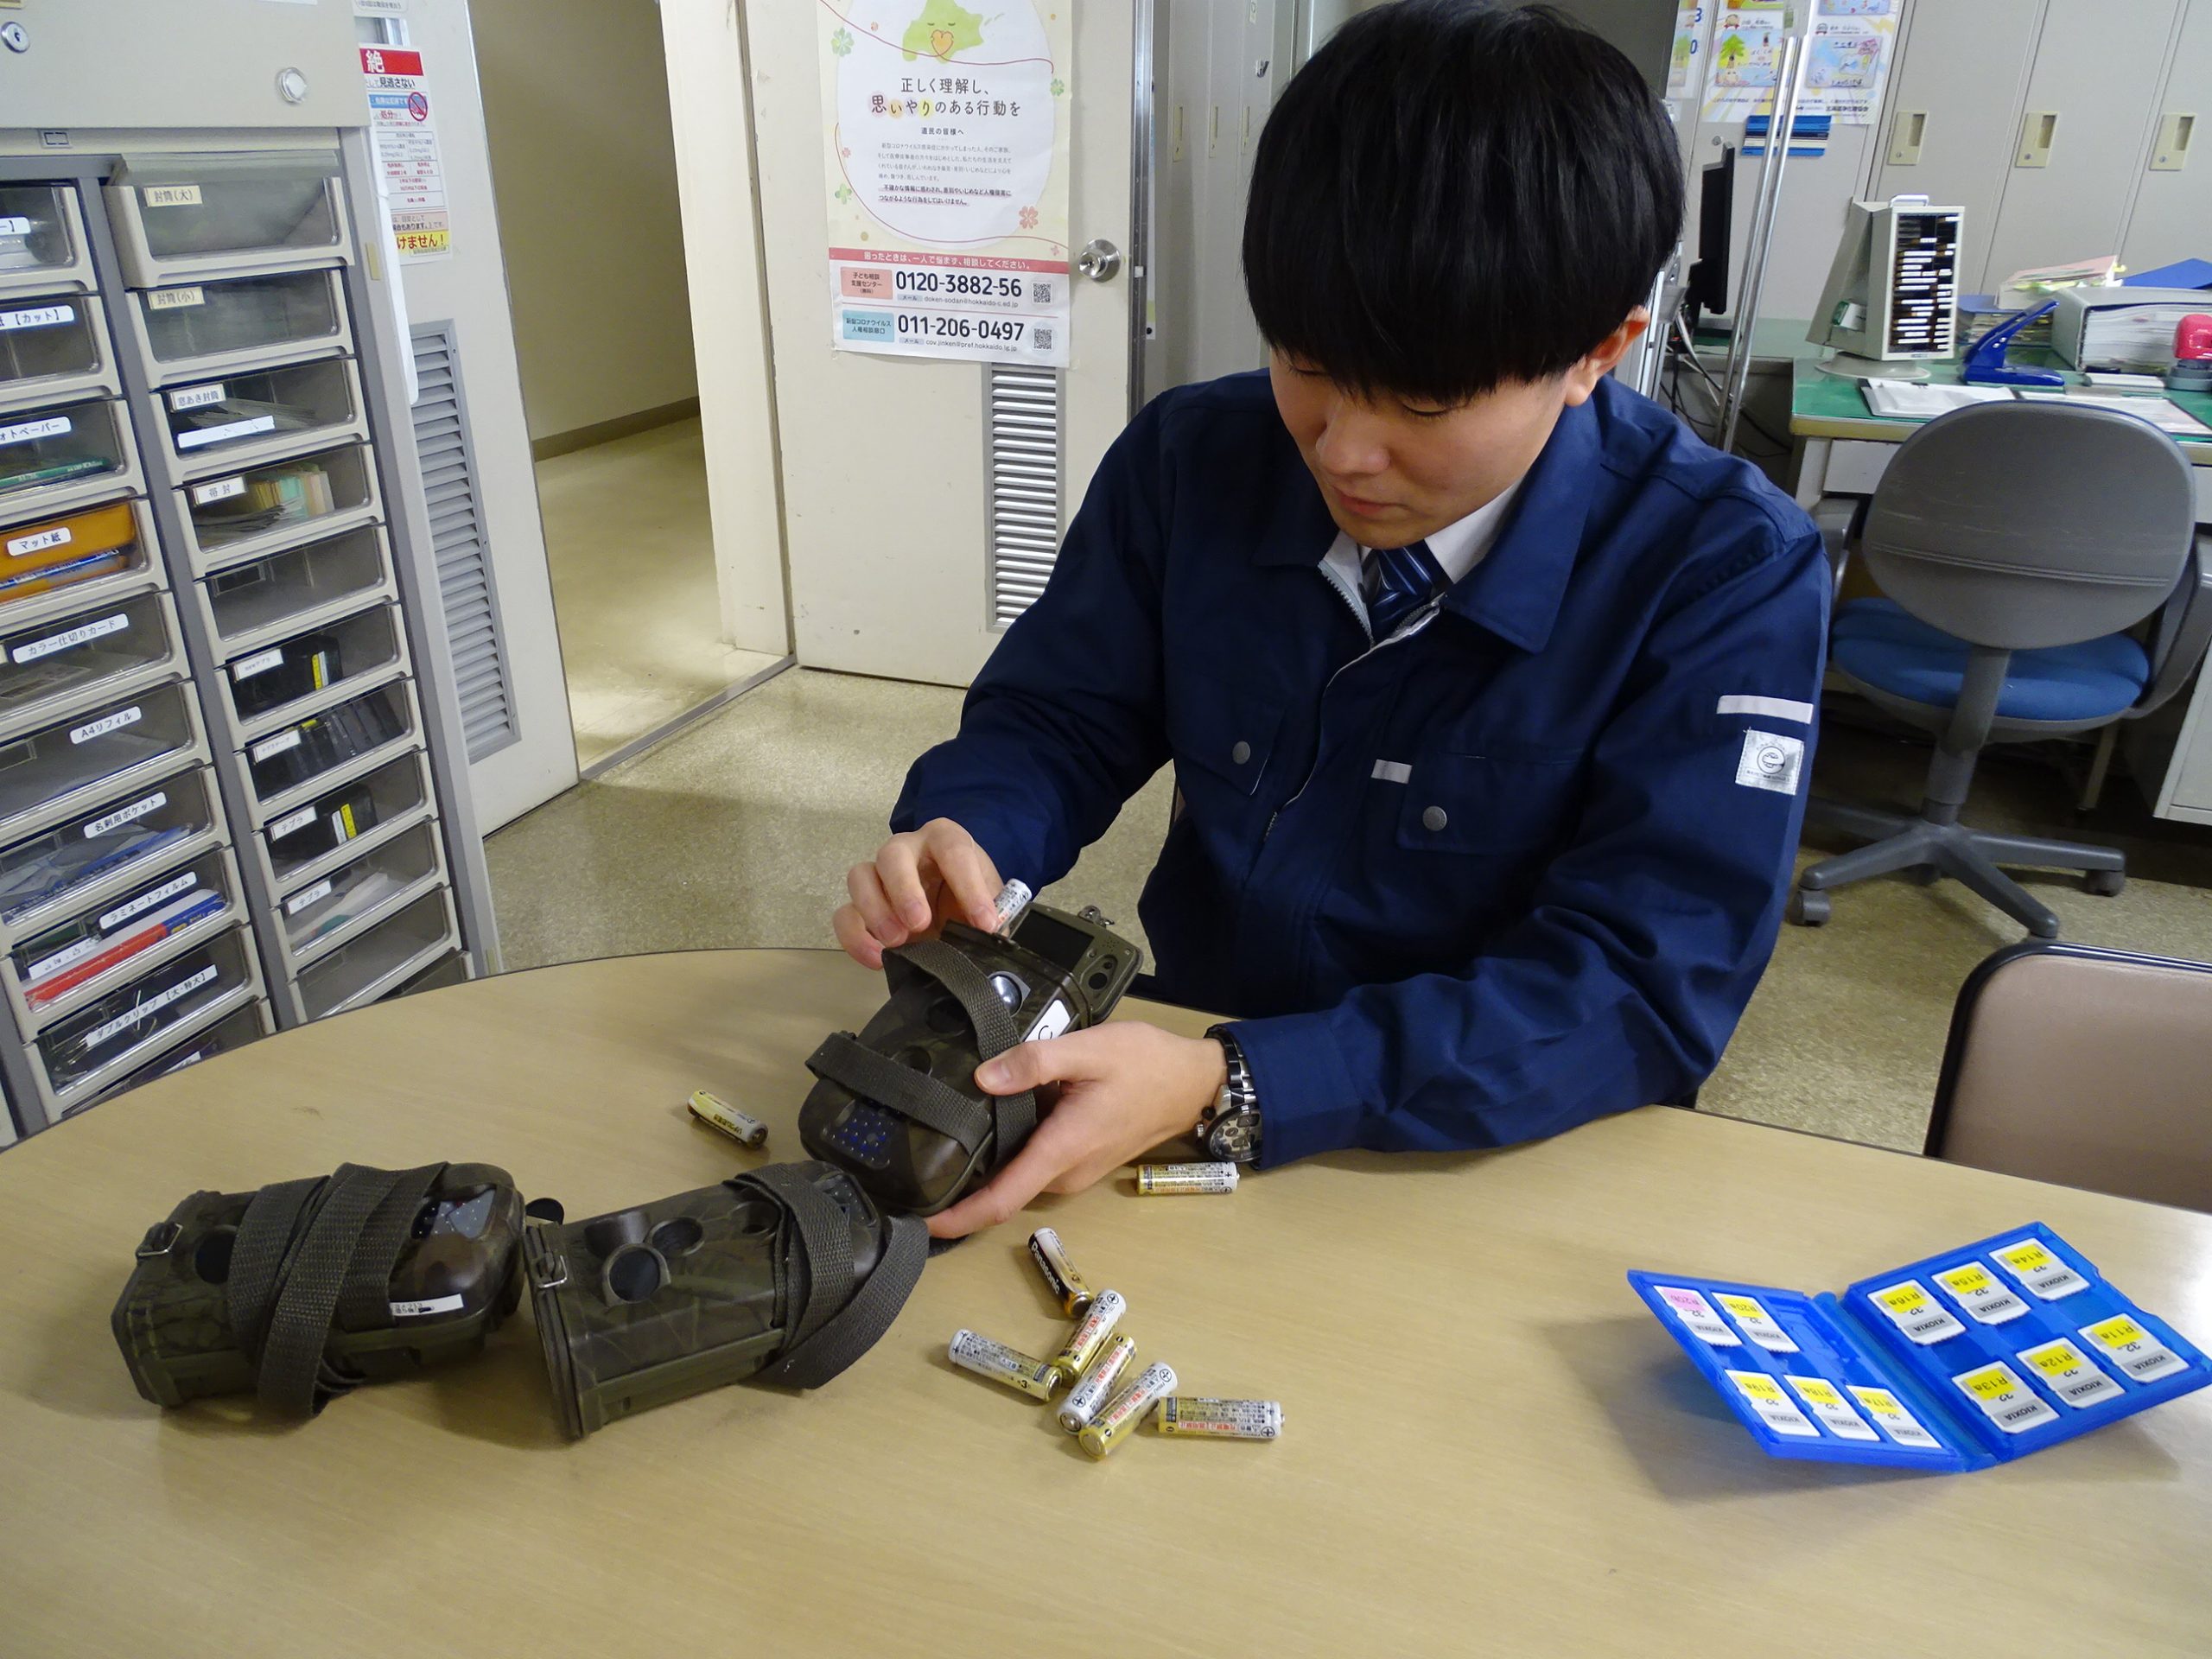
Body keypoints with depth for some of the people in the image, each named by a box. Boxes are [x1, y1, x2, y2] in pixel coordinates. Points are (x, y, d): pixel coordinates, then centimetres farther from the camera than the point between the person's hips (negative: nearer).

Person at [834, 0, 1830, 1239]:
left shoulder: (1728, 574, -17)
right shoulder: (1192, 462, -6)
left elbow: (1650, 988, -22)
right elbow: (1057, 721, 4)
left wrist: (1231, 1091, -32)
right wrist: (958, 840, -19)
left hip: (1508, 1151, -2)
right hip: (1188, 1047, 3)